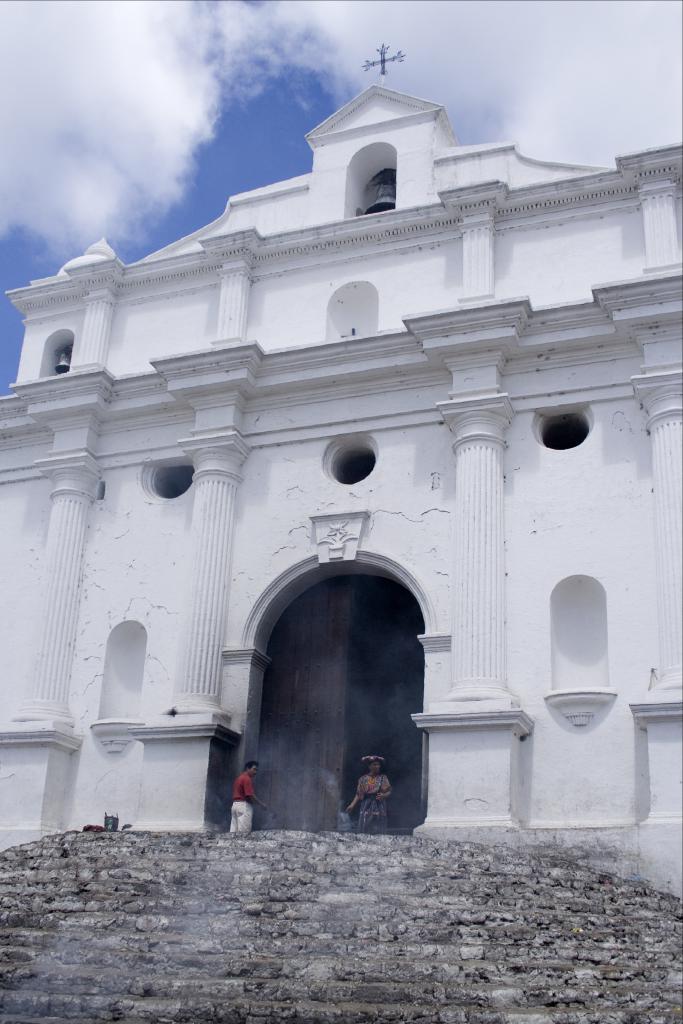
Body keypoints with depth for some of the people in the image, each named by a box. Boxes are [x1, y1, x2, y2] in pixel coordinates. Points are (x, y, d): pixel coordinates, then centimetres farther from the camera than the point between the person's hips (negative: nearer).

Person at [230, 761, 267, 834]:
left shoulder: (239, 778, 20)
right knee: (243, 833, -9)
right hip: (244, 805, -10)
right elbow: (250, 795, -17)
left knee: (234, 832, 4)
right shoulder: (247, 779, -11)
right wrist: (261, 804, -8)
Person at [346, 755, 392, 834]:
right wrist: (352, 805, -4)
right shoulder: (363, 779, 8)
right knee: (365, 831, -6)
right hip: (366, 806, 1)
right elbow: (358, 794, 7)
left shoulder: (383, 778, 6)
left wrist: (383, 795, -19)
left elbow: (389, 791, 2)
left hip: (379, 806, -1)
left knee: (378, 832, -7)